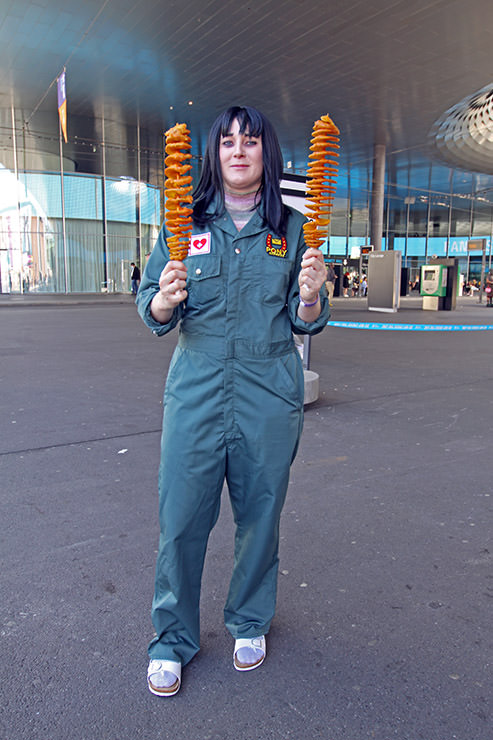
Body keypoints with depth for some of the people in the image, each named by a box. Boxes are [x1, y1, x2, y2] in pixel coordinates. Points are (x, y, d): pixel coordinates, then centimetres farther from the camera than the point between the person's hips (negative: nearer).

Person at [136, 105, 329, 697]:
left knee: (260, 515, 11)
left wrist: (310, 297, -16)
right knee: (181, 519, 3)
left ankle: (250, 622, 37)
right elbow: (151, 312, 5)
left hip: (269, 399, 1)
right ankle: (172, 639, 27)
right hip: (195, 395, 0)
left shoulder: (291, 228, 5)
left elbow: (303, 324, 5)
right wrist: (165, 300, -17)